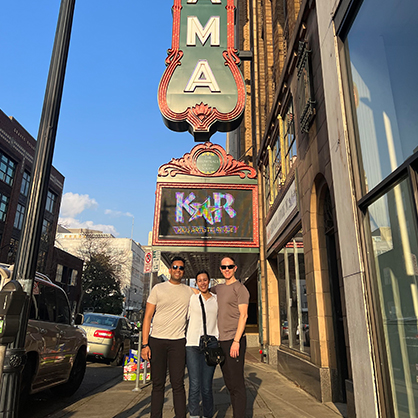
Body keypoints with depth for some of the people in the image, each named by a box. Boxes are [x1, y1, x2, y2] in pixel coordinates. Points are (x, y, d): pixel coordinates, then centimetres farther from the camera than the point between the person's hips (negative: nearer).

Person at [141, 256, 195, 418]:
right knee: (158, 384, 6)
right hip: (157, 340, -1)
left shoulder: (190, 291, 10)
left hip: (178, 342, 1)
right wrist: (144, 344, -5)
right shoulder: (158, 288, 3)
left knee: (178, 384, 1)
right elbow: (147, 316, 1)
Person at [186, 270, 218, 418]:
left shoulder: (216, 300, 10)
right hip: (192, 345, -1)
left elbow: (219, 322, 14)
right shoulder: (191, 298, 6)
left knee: (206, 387, 0)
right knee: (194, 385, -5)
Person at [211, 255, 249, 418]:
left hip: (234, 341, -7)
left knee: (237, 383, -5)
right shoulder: (219, 288, 15)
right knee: (229, 383, 13)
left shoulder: (240, 288, -5)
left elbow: (243, 315, -12)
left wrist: (236, 341, -19)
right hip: (221, 341, 7)